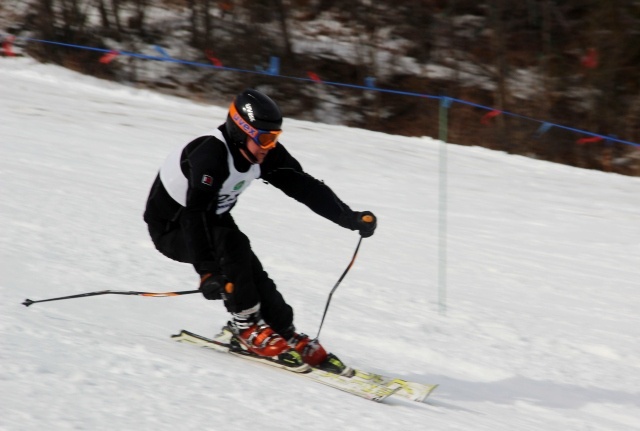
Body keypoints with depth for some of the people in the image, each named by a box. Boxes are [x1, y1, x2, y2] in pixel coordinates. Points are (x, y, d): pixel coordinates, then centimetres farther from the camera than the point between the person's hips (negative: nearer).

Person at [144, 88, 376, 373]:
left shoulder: (264, 154, -12)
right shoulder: (210, 156, -35)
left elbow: (304, 186, -9)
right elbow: (195, 214, -44)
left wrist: (350, 218, -18)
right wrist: (207, 272, -52)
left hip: (211, 221, 7)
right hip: (170, 227, -7)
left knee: (251, 273, -11)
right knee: (232, 244, -30)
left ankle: (288, 337, -3)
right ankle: (248, 329, -19)